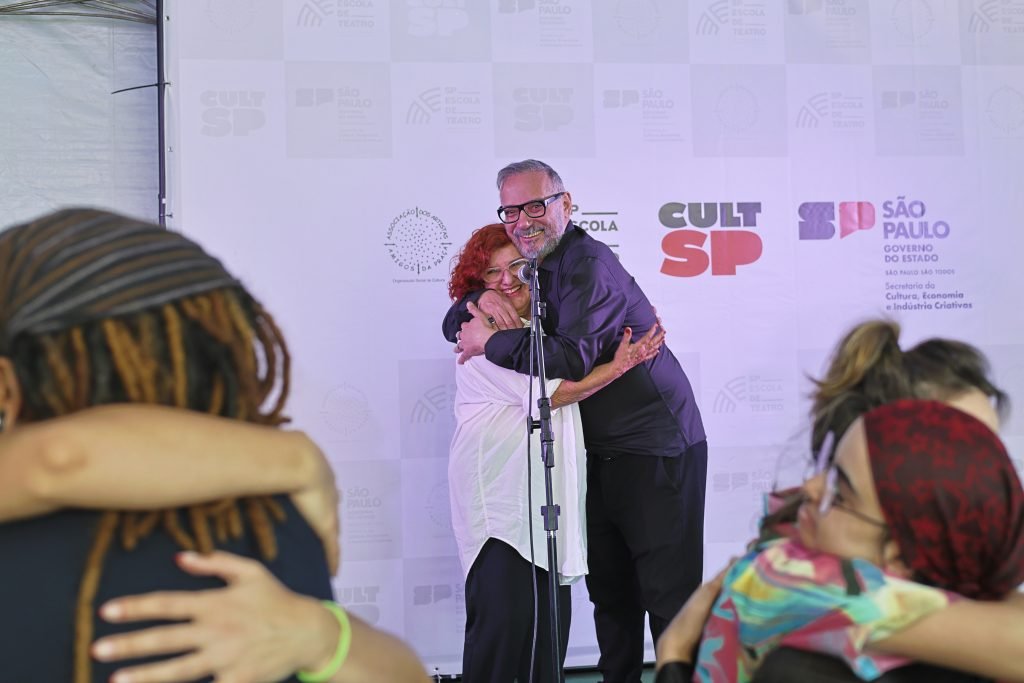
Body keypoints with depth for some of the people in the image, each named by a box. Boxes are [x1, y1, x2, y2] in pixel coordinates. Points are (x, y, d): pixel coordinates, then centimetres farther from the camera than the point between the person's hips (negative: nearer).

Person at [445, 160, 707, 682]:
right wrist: (482, 300, -8)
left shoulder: (589, 264, -17)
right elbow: (457, 324, 16)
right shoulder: (528, 271, 10)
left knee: (668, 593, -5)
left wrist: (491, 342, -18)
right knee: (609, 589, 13)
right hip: (599, 453, 8)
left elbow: (572, 358, -31)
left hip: (657, 447, -8)